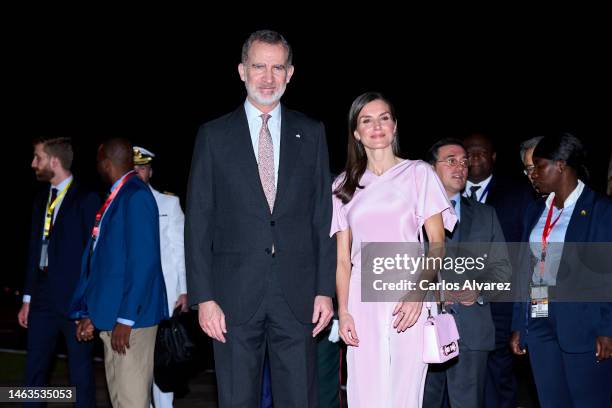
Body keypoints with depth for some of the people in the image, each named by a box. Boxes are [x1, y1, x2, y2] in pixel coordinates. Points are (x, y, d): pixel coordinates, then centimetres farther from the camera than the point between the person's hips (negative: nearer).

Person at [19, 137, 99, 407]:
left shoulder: (86, 199, -7)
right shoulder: (41, 200, 13)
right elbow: (34, 251, 16)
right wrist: (28, 298, 13)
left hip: (75, 298, -6)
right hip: (43, 298, 7)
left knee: (80, 368, 3)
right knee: (34, 367, 10)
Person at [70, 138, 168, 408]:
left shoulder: (136, 196, -12)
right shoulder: (114, 199, 15)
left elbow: (144, 261, -18)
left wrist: (126, 319, -19)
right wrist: (88, 314, 15)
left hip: (130, 319, -9)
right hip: (109, 317, 9)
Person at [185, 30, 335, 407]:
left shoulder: (311, 134, 8)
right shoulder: (214, 136, 4)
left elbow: (324, 216, 7)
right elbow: (198, 222, 1)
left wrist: (325, 289, 0)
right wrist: (204, 297, -6)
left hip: (298, 295, 1)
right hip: (235, 296, -1)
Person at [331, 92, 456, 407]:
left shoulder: (418, 173, 7)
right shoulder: (344, 185, 14)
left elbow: (437, 242, 1)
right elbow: (342, 257, 11)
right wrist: (343, 311, -1)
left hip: (409, 298, -2)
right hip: (362, 300, 2)